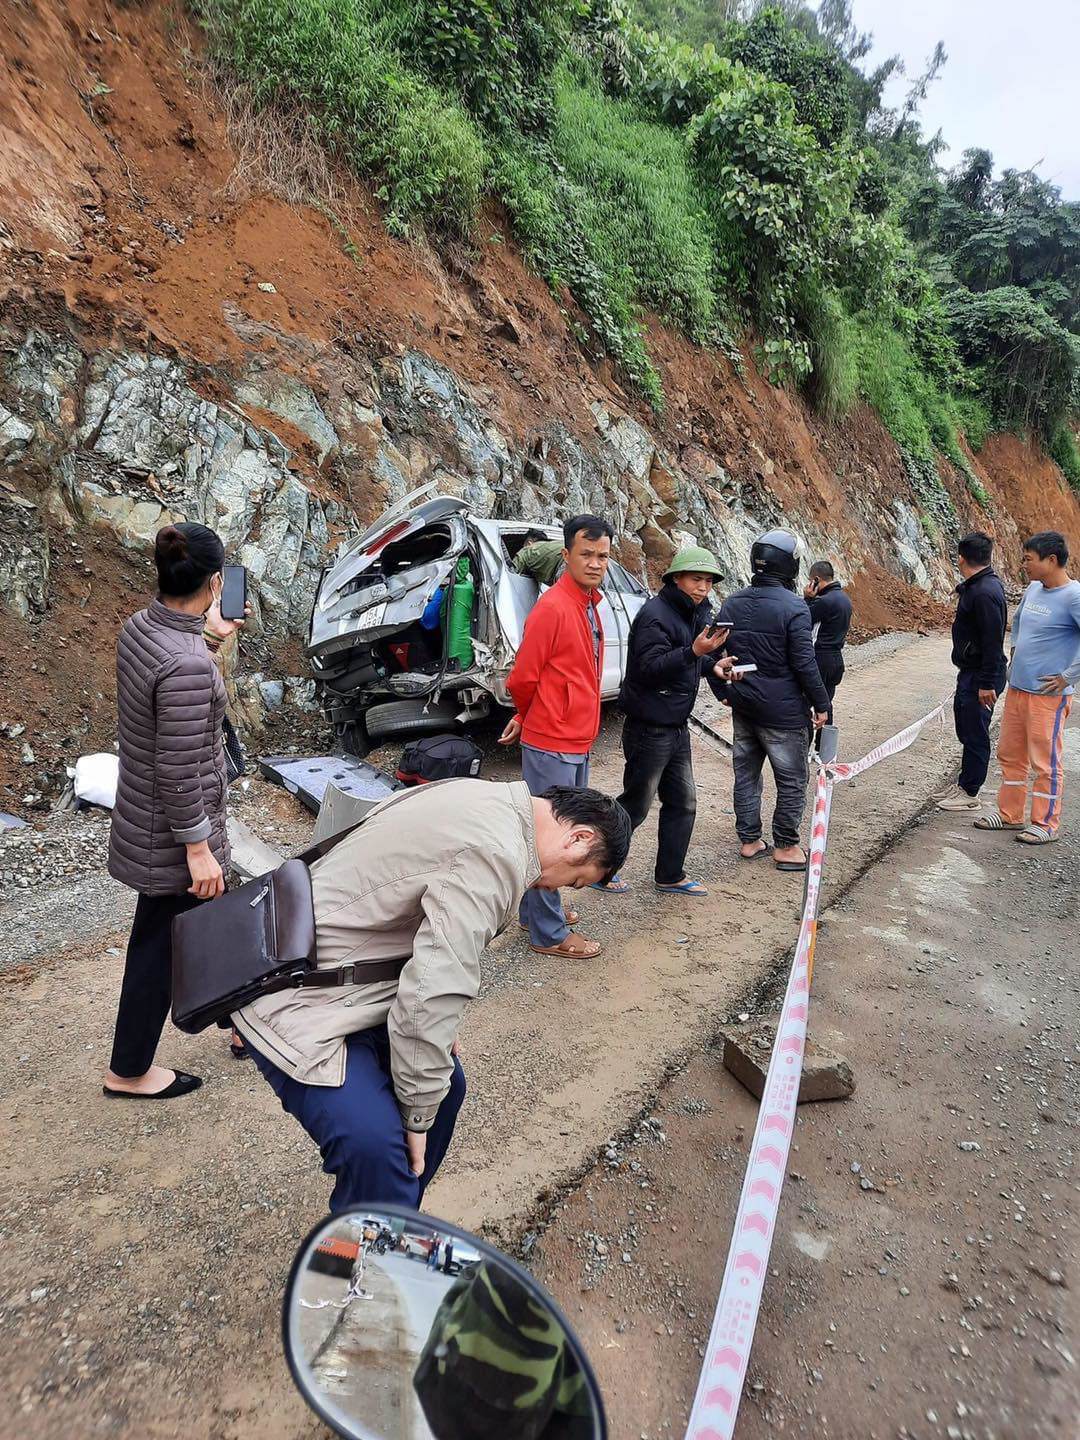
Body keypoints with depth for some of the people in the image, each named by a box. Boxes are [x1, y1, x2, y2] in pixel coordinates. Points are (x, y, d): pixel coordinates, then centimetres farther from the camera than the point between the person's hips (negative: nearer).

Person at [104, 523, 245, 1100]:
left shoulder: (138, 626, -4)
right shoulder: (188, 666, -32)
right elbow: (179, 771, -27)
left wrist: (206, 630, 37)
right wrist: (197, 849, -18)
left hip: (144, 811, 9)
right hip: (173, 832, -9)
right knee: (161, 945, 11)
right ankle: (128, 1072, 32)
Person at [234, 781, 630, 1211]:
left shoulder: (490, 801, 6)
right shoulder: (496, 854, -25)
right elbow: (434, 989, -27)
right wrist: (417, 1115, -14)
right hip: (299, 1001, -10)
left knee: (445, 1085, 15)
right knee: (375, 1147, -23)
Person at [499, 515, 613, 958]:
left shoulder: (589, 605, 11)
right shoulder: (553, 607, -17)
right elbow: (523, 678, -16)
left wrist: (527, 718, 13)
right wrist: (528, 718, 4)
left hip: (577, 742, 9)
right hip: (552, 745, -9)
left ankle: (538, 909, 34)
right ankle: (549, 933, 13)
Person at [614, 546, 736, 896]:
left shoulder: (696, 613, 10)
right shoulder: (655, 614, -18)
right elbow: (650, 668, -26)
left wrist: (712, 664, 5)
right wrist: (694, 651, -34)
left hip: (677, 728, 9)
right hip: (649, 730, -9)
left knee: (683, 803, 14)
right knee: (635, 805, 2)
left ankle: (670, 876, 27)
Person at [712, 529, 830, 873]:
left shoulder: (732, 603, 3)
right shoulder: (793, 606, -16)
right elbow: (804, 663, -17)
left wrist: (726, 691, 24)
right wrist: (821, 704, -6)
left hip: (743, 707, 6)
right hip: (783, 712, -6)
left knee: (745, 774, 16)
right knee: (792, 780, 7)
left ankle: (749, 840, 25)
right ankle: (785, 847, 16)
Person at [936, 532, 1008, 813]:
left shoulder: (984, 592, -22)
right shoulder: (974, 587, 9)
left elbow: (993, 642, -24)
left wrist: (987, 684, -22)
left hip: (981, 677, -10)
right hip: (969, 673, 10)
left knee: (975, 734, 0)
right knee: (966, 729, 18)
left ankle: (970, 794, 11)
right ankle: (964, 784, 30)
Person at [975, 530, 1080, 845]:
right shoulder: (1033, 589, 7)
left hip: (1048, 695, -8)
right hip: (1017, 688, 8)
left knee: (1045, 761, 2)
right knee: (1010, 754, 16)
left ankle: (1046, 824, 14)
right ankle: (1010, 814, 29)